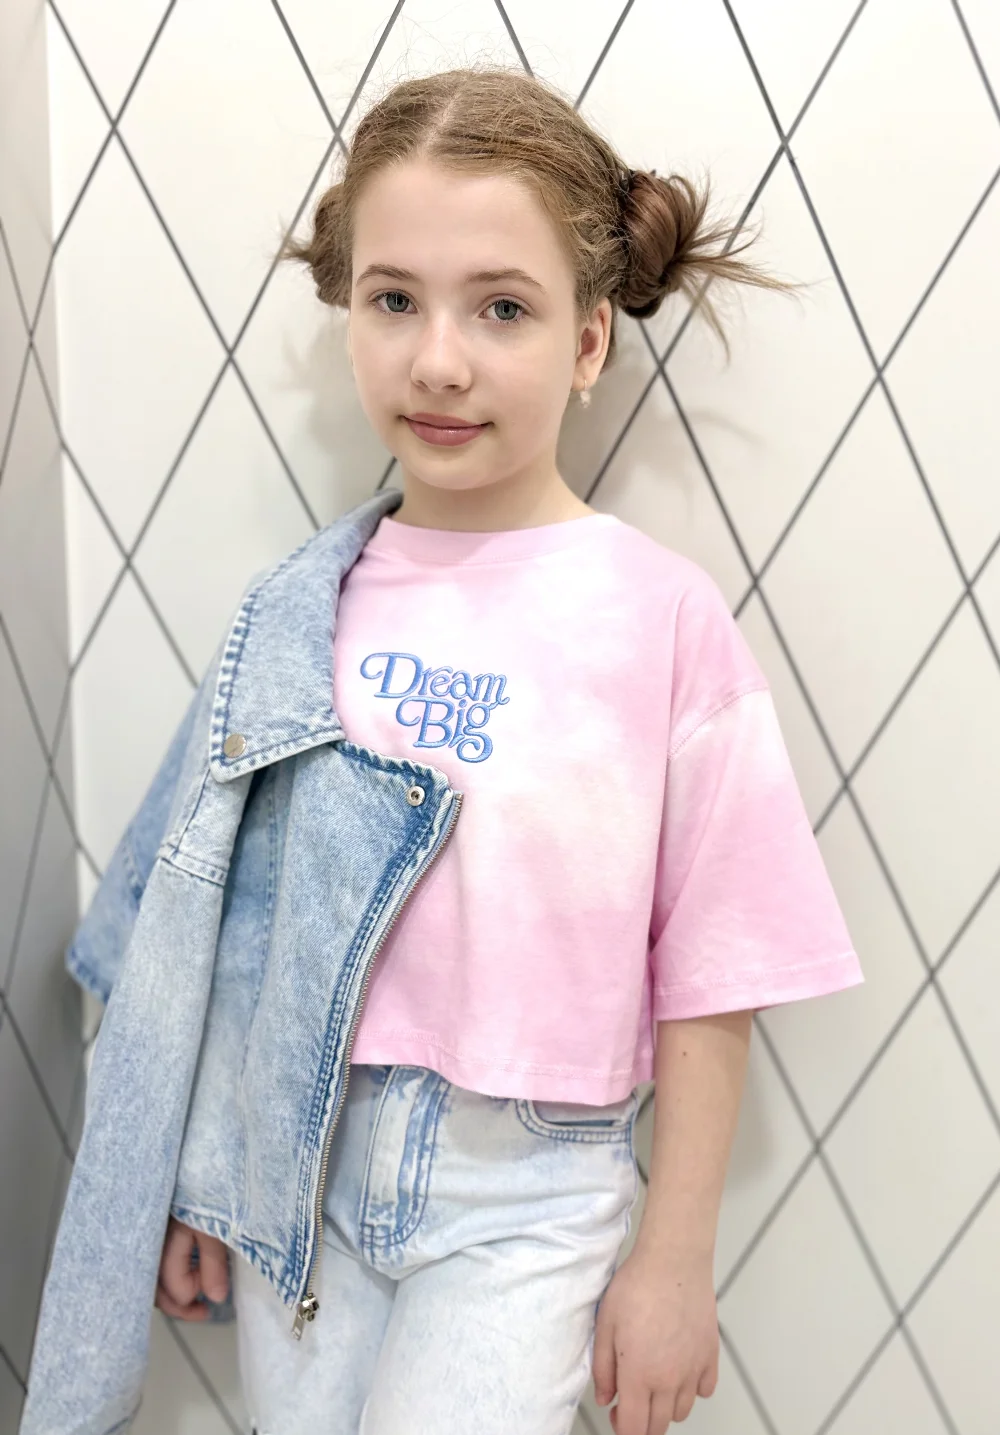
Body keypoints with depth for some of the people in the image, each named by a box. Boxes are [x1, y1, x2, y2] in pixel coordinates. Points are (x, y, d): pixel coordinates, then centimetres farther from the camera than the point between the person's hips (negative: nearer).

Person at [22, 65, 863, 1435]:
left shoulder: (663, 617, -14)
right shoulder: (304, 608, -3)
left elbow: (709, 975, -8)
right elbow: (220, 924, 4)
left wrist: (675, 1259, -3)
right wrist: (194, 1174, 9)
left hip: (521, 1195, -3)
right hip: (296, 1163, 4)